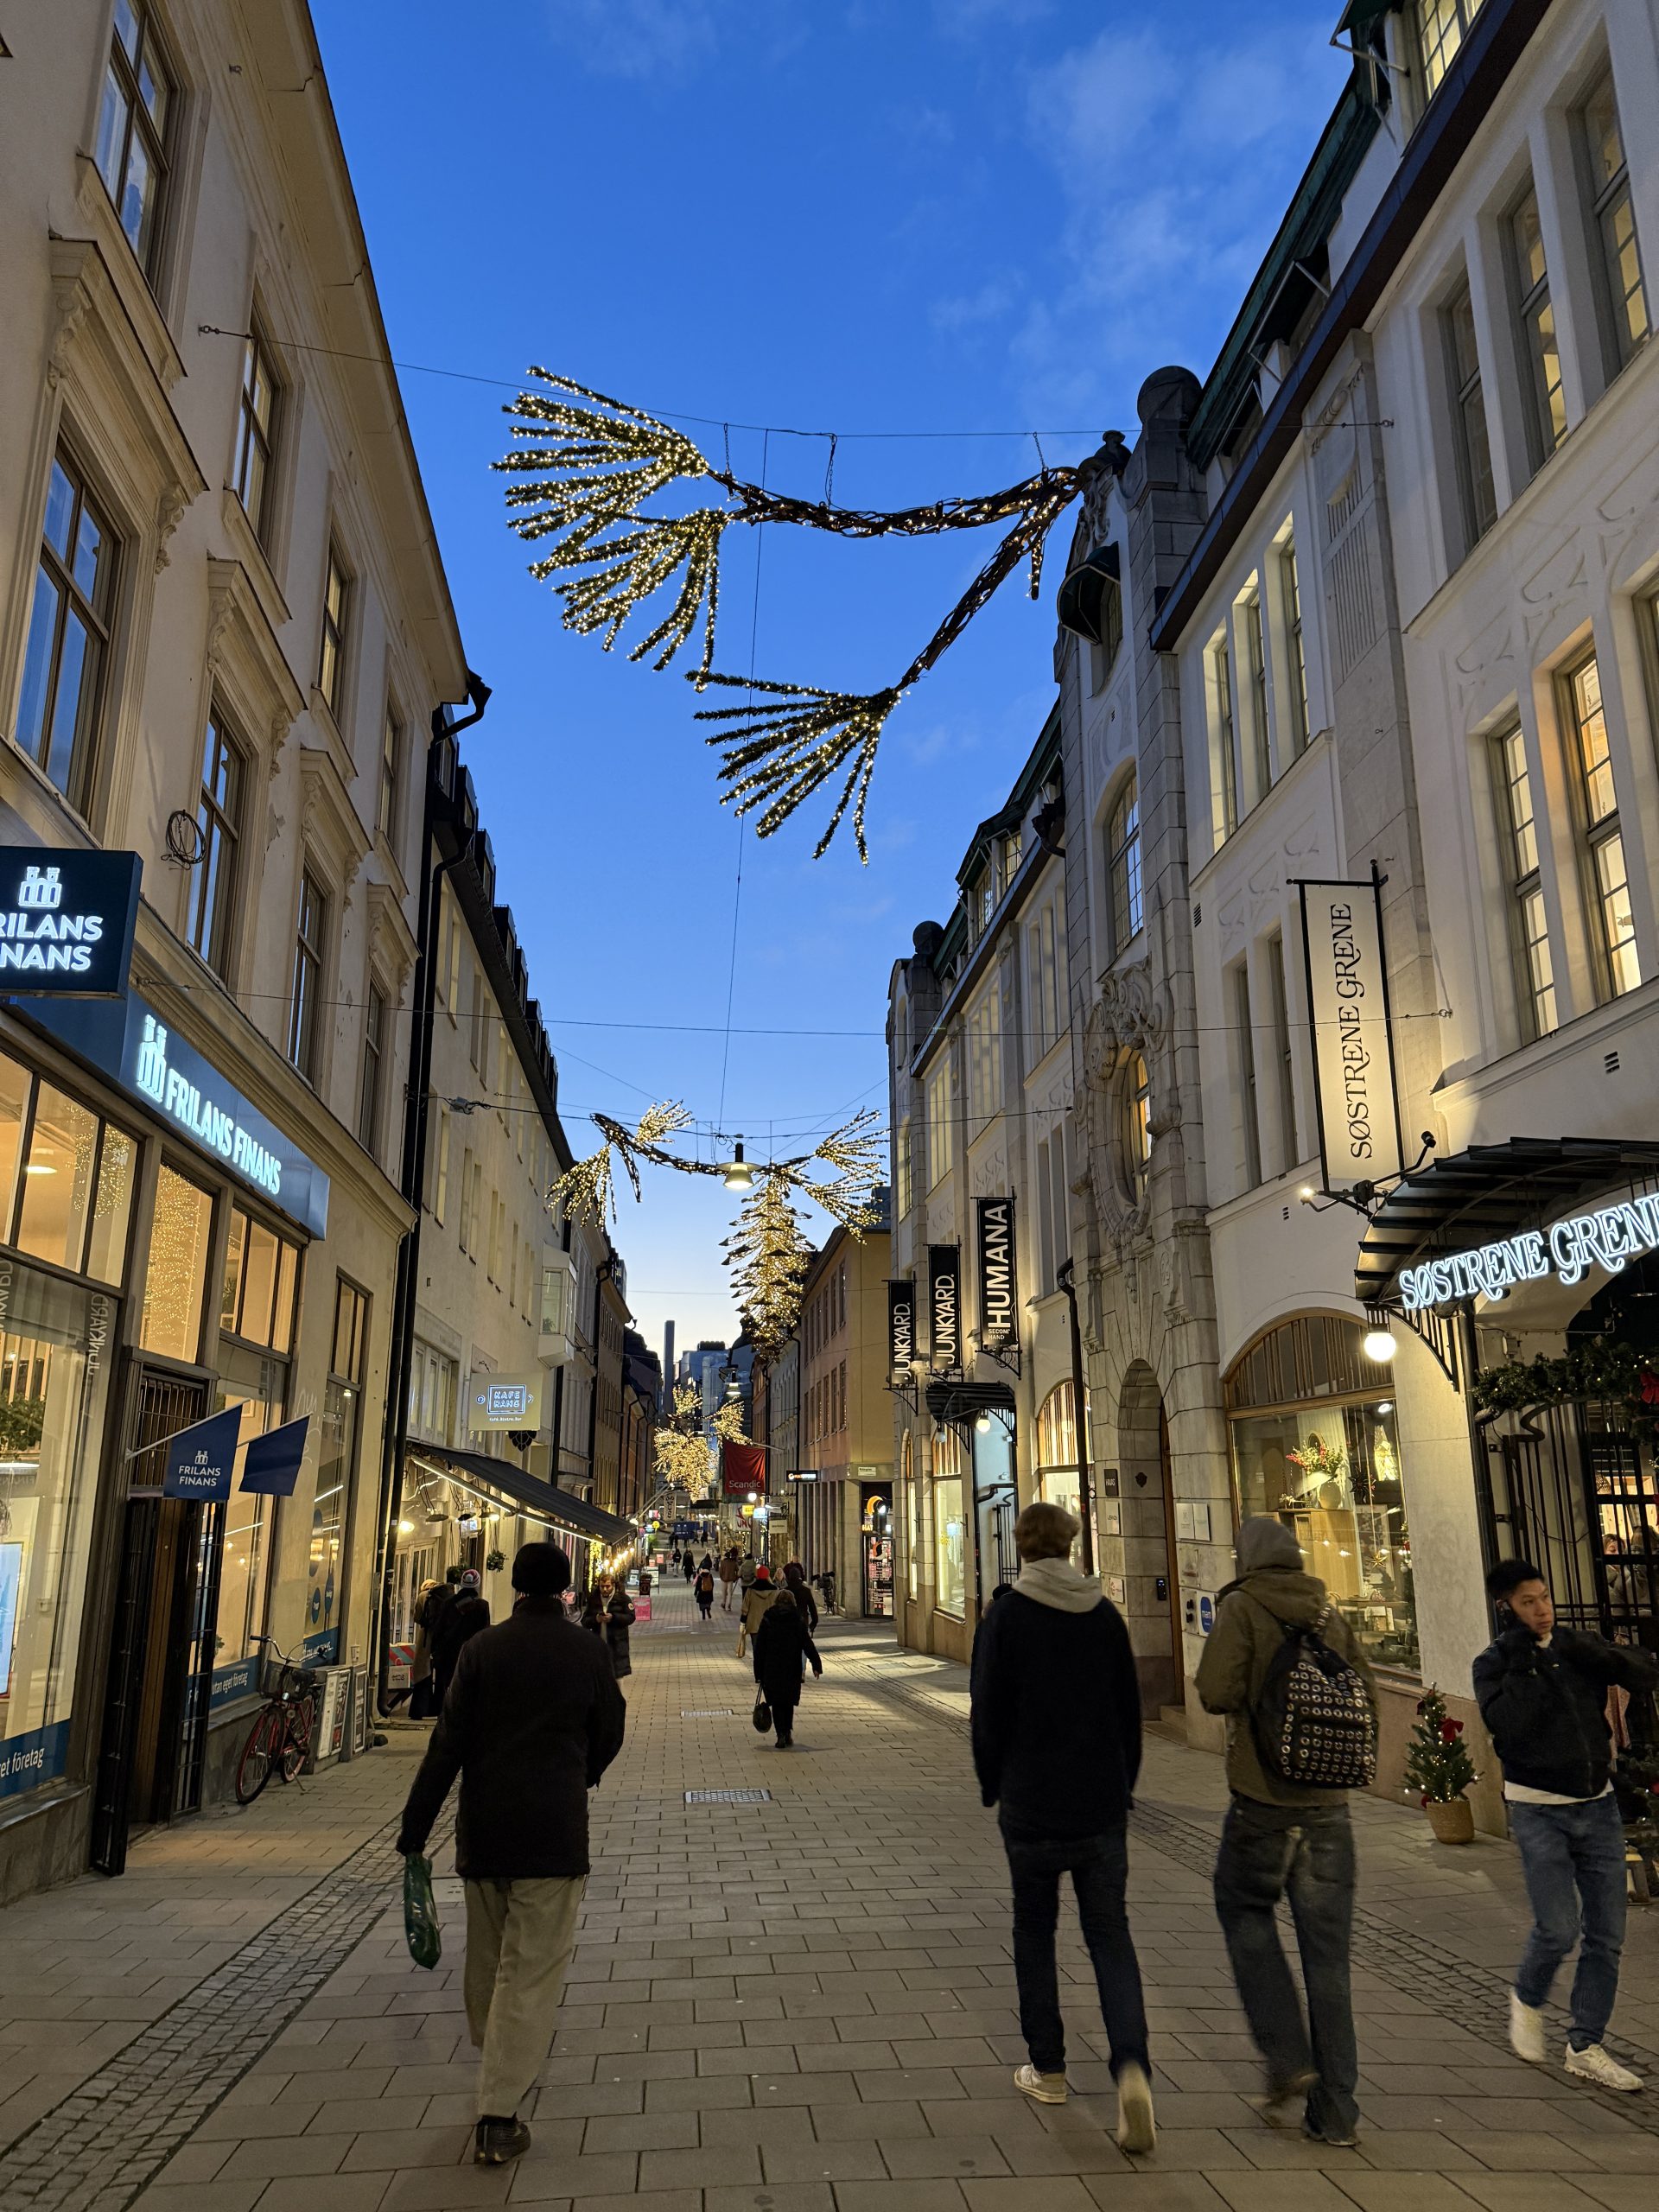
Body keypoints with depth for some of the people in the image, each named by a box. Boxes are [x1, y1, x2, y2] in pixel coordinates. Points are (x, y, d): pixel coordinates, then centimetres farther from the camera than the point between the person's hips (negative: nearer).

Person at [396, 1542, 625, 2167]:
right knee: (532, 1973, 3)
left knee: (487, 1962, 22)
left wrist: (415, 1827, -2)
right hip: (555, 1834, -3)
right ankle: (499, 2117, 1)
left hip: (482, 1833, 3)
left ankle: (501, 2066, 42)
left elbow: (449, 1741, -6)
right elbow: (609, 1735, 5)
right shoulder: (588, 1652, -5)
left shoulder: (482, 1648, -3)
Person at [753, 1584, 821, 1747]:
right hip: (792, 1669, 1)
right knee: (789, 1702, 17)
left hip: (771, 1669, -1)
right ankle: (788, 1733, 12)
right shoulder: (798, 1620, -2)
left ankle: (781, 1735, -2)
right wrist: (817, 1665, 1)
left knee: (776, 1703, 7)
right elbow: (808, 1644, -3)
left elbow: (759, 1648, 0)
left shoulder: (767, 1620, -1)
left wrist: (759, 1673, 4)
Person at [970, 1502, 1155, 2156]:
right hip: (1102, 1807, 3)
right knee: (1110, 1934, 8)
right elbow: (1131, 1709, 7)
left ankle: (1047, 2069, 23)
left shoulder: (1006, 1616, -10)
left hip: (1031, 1808, -3)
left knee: (1034, 1932, 15)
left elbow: (987, 1714, -7)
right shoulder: (1106, 1614, 1)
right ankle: (1132, 2066, -10)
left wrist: (993, 1788, 8)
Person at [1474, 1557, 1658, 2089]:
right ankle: (1527, 2001, 19)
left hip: (1598, 1805, 4)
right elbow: (1505, 1723, -22)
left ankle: (1585, 2046, 18)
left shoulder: (1575, 1648, 4)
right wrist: (1522, 1662, -22)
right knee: (1558, 1928, -11)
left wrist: (1593, 1654, -19)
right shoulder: (1494, 1663, -7)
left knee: (1606, 1935, 5)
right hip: (1539, 1811, -4)